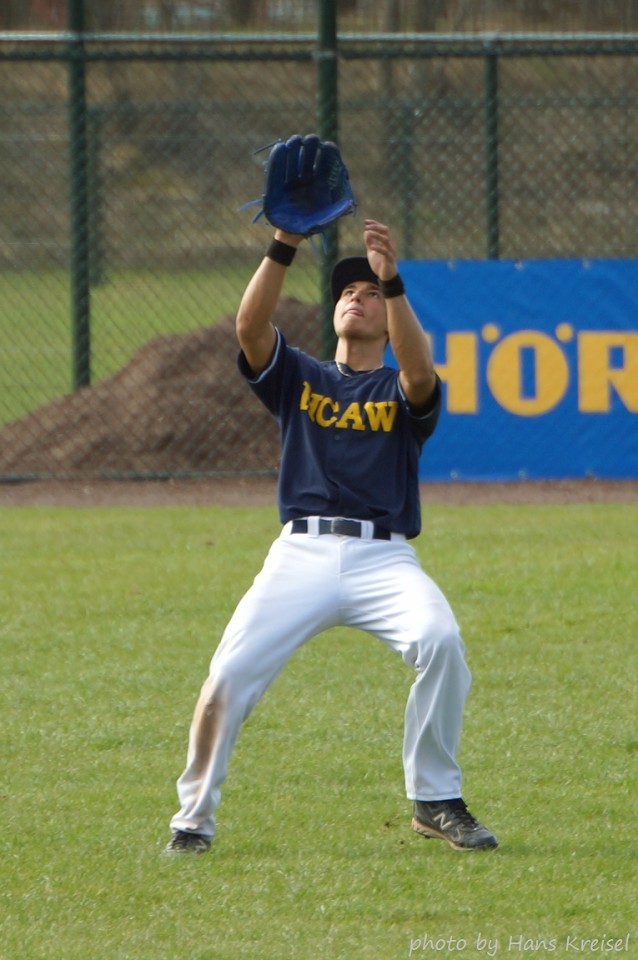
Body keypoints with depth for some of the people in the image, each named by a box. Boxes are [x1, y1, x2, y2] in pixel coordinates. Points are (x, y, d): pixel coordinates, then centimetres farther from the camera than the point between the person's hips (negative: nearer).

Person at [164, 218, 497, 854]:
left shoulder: (402, 389, 15)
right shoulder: (298, 377, 19)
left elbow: (420, 372, -11)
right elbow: (250, 327, -1)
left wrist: (392, 282, -22)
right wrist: (284, 246, -14)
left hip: (384, 557, -1)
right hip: (301, 555, 1)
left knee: (440, 640, -29)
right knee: (228, 676, -17)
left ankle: (436, 801, -14)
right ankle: (194, 818, 1)